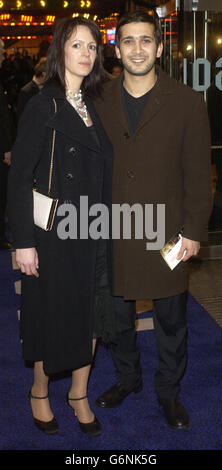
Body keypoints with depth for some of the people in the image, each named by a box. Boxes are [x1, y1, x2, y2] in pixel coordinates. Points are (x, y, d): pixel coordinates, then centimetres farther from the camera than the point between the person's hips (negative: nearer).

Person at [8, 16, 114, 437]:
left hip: (94, 232, 6)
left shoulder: (94, 107, 9)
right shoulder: (42, 107, -10)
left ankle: (79, 394, 32)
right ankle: (39, 391, 32)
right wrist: (23, 241, -16)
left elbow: (103, 173, 12)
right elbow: (19, 178, -13)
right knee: (53, 315, 8)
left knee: (91, 315, 12)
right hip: (54, 233, -6)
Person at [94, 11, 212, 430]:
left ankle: (168, 390, 32)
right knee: (118, 313, 16)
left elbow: (198, 172, -3)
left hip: (165, 233, -2)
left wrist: (193, 231, -7)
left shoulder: (187, 102, -4)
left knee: (170, 320, 11)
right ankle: (127, 377, 40)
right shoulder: (100, 101, 3)